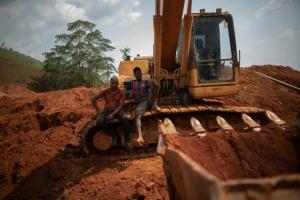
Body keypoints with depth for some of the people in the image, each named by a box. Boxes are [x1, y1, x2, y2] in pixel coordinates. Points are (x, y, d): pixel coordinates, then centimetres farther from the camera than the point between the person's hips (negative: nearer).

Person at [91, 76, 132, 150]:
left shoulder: (121, 93, -3)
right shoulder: (106, 91, -1)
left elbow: (120, 106, -11)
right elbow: (93, 98, 1)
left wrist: (112, 114, -25)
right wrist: (98, 110, -3)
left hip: (117, 111, -1)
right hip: (106, 111, 1)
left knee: (125, 120, -36)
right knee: (99, 122, -32)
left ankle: (127, 142, -26)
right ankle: (114, 134, -15)